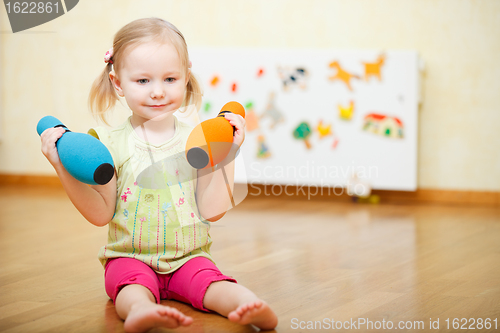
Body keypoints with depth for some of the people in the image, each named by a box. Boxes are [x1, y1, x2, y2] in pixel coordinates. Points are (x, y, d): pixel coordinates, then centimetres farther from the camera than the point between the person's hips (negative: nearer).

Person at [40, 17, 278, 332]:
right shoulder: (110, 142, -1)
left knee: (210, 281, -28)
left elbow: (212, 211, -4)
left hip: (189, 257, 2)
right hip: (130, 257, -2)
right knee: (134, 285, -33)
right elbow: (101, 213, -2)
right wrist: (63, 168, -12)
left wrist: (228, 154, -9)